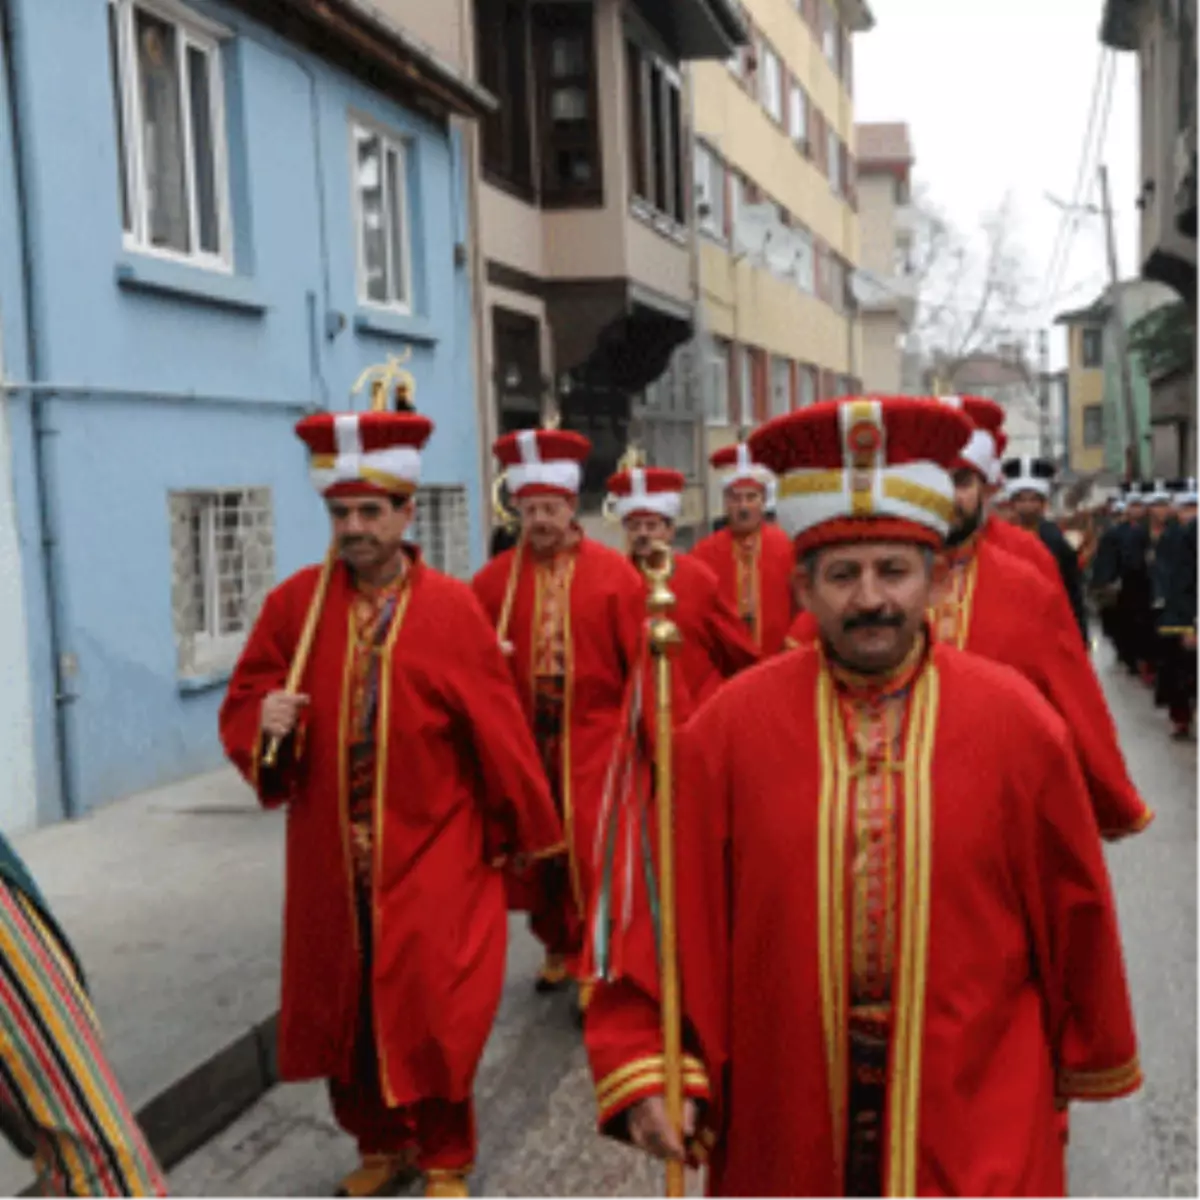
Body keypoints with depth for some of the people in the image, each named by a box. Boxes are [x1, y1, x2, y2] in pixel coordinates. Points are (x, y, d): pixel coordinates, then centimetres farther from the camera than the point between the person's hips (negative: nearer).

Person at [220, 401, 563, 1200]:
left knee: (432, 1007, 1)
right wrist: (266, 721, -19)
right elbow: (241, 707, 4)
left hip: (432, 851, -3)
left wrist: (526, 830, 2)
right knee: (343, 1003, 13)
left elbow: (496, 729, -3)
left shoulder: (453, 608, -8)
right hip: (332, 855, 3)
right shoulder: (295, 604, -1)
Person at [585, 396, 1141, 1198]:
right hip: (783, 1121, 1)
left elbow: (1070, 911, 2)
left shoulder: (1015, 723, -7)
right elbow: (678, 908, -6)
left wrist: (1089, 1061, 11)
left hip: (974, 1118, 0)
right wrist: (649, 1068, -12)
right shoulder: (732, 726, -7)